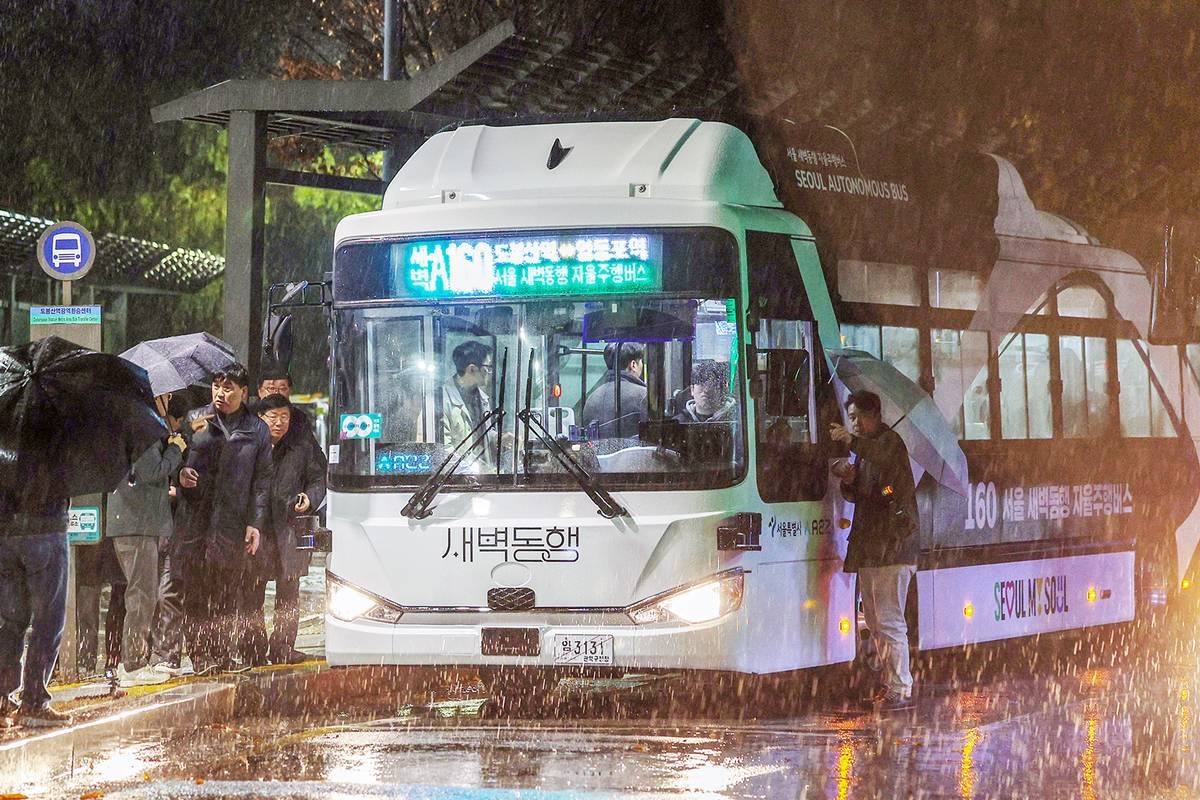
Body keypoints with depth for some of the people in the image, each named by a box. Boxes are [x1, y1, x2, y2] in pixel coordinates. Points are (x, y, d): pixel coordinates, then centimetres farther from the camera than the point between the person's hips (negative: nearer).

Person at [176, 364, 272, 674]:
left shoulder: (257, 430, 10)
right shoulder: (194, 419, 10)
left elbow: (262, 481, 8)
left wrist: (255, 523, 0)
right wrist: (180, 473, -9)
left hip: (233, 523, 0)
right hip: (195, 518, 0)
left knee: (231, 591, 0)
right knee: (196, 589, -3)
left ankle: (229, 653, 5)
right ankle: (201, 653, 1)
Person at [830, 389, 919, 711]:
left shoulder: (889, 440, -7)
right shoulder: (865, 449, 22)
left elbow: (885, 458, -33)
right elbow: (856, 496, 25)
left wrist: (852, 442, -47)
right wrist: (848, 481, 3)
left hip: (892, 547, -10)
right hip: (869, 547, 10)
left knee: (889, 620, -12)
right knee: (875, 621, 14)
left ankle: (900, 690, -13)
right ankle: (890, 684, 22)